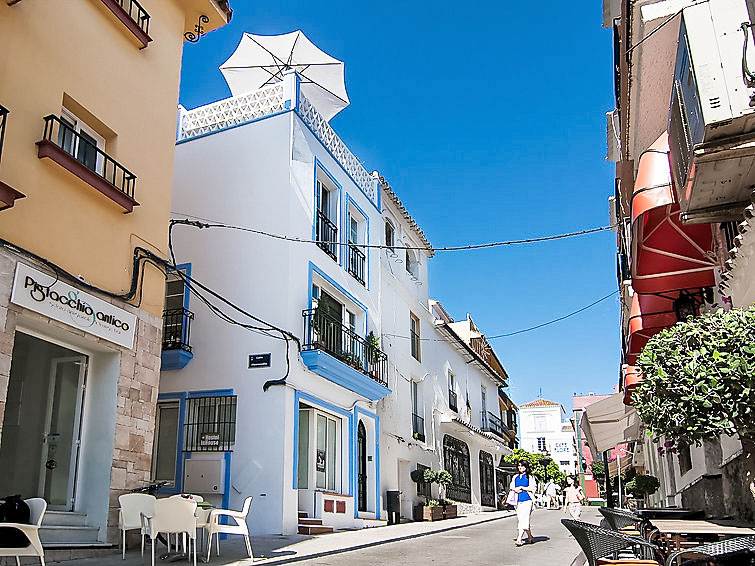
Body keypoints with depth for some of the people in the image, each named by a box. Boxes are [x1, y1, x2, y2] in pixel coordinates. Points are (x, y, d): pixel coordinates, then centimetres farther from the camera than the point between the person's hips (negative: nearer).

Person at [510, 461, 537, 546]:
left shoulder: (530, 477, 2)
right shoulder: (515, 477, 18)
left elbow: (533, 488, -6)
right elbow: (512, 487, 19)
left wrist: (521, 487, -6)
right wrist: (516, 490, -3)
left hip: (527, 500, -6)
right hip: (518, 500, 6)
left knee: (524, 518, -15)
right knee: (520, 519, 8)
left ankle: (519, 539, -22)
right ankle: (530, 537, 22)